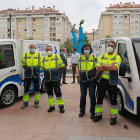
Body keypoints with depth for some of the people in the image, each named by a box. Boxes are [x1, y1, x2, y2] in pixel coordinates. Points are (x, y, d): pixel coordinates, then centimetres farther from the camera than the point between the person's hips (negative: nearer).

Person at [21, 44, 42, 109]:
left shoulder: (39, 55, 1)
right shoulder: (25, 55, 2)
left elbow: (40, 65, 5)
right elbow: (23, 65, 8)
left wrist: (36, 70, 3)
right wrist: (28, 70, 9)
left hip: (36, 75, 0)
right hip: (27, 75, 1)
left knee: (37, 89, 8)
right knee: (26, 89, 6)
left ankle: (37, 102, 22)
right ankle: (25, 103, 20)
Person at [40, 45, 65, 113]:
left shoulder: (57, 57, 1)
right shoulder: (44, 59, 10)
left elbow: (61, 66, 2)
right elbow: (42, 68, 16)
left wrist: (55, 71, 2)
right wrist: (48, 71, 7)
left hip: (55, 78, -4)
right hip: (47, 79, 4)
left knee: (57, 92, -3)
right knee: (49, 92, 10)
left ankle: (61, 106, 11)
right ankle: (52, 106, 23)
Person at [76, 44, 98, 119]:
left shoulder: (94, 58, 3)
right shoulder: (80, 58, 9)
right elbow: (77, 66, 20)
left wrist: (96, 75, -6)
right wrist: (77, 73, 4)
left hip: (92, 80, -2)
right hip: (83, 80, 2)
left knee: (92, 95, 0)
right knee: (83, 95, 9)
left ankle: (92, 111, 14)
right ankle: (82, 110, 25)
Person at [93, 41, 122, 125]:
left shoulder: (117, 57, -1)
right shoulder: (102, 56, 10)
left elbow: (115, 68, -20)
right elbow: (97, 68, -5)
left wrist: (103, 66, -11)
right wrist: (110, 67, -13)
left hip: (112, 82, -3)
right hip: (101, 81, 4)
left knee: (113, 100, 6)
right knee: (99, 98, 12)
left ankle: (113, 117, 21)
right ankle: (98, 114, 29)